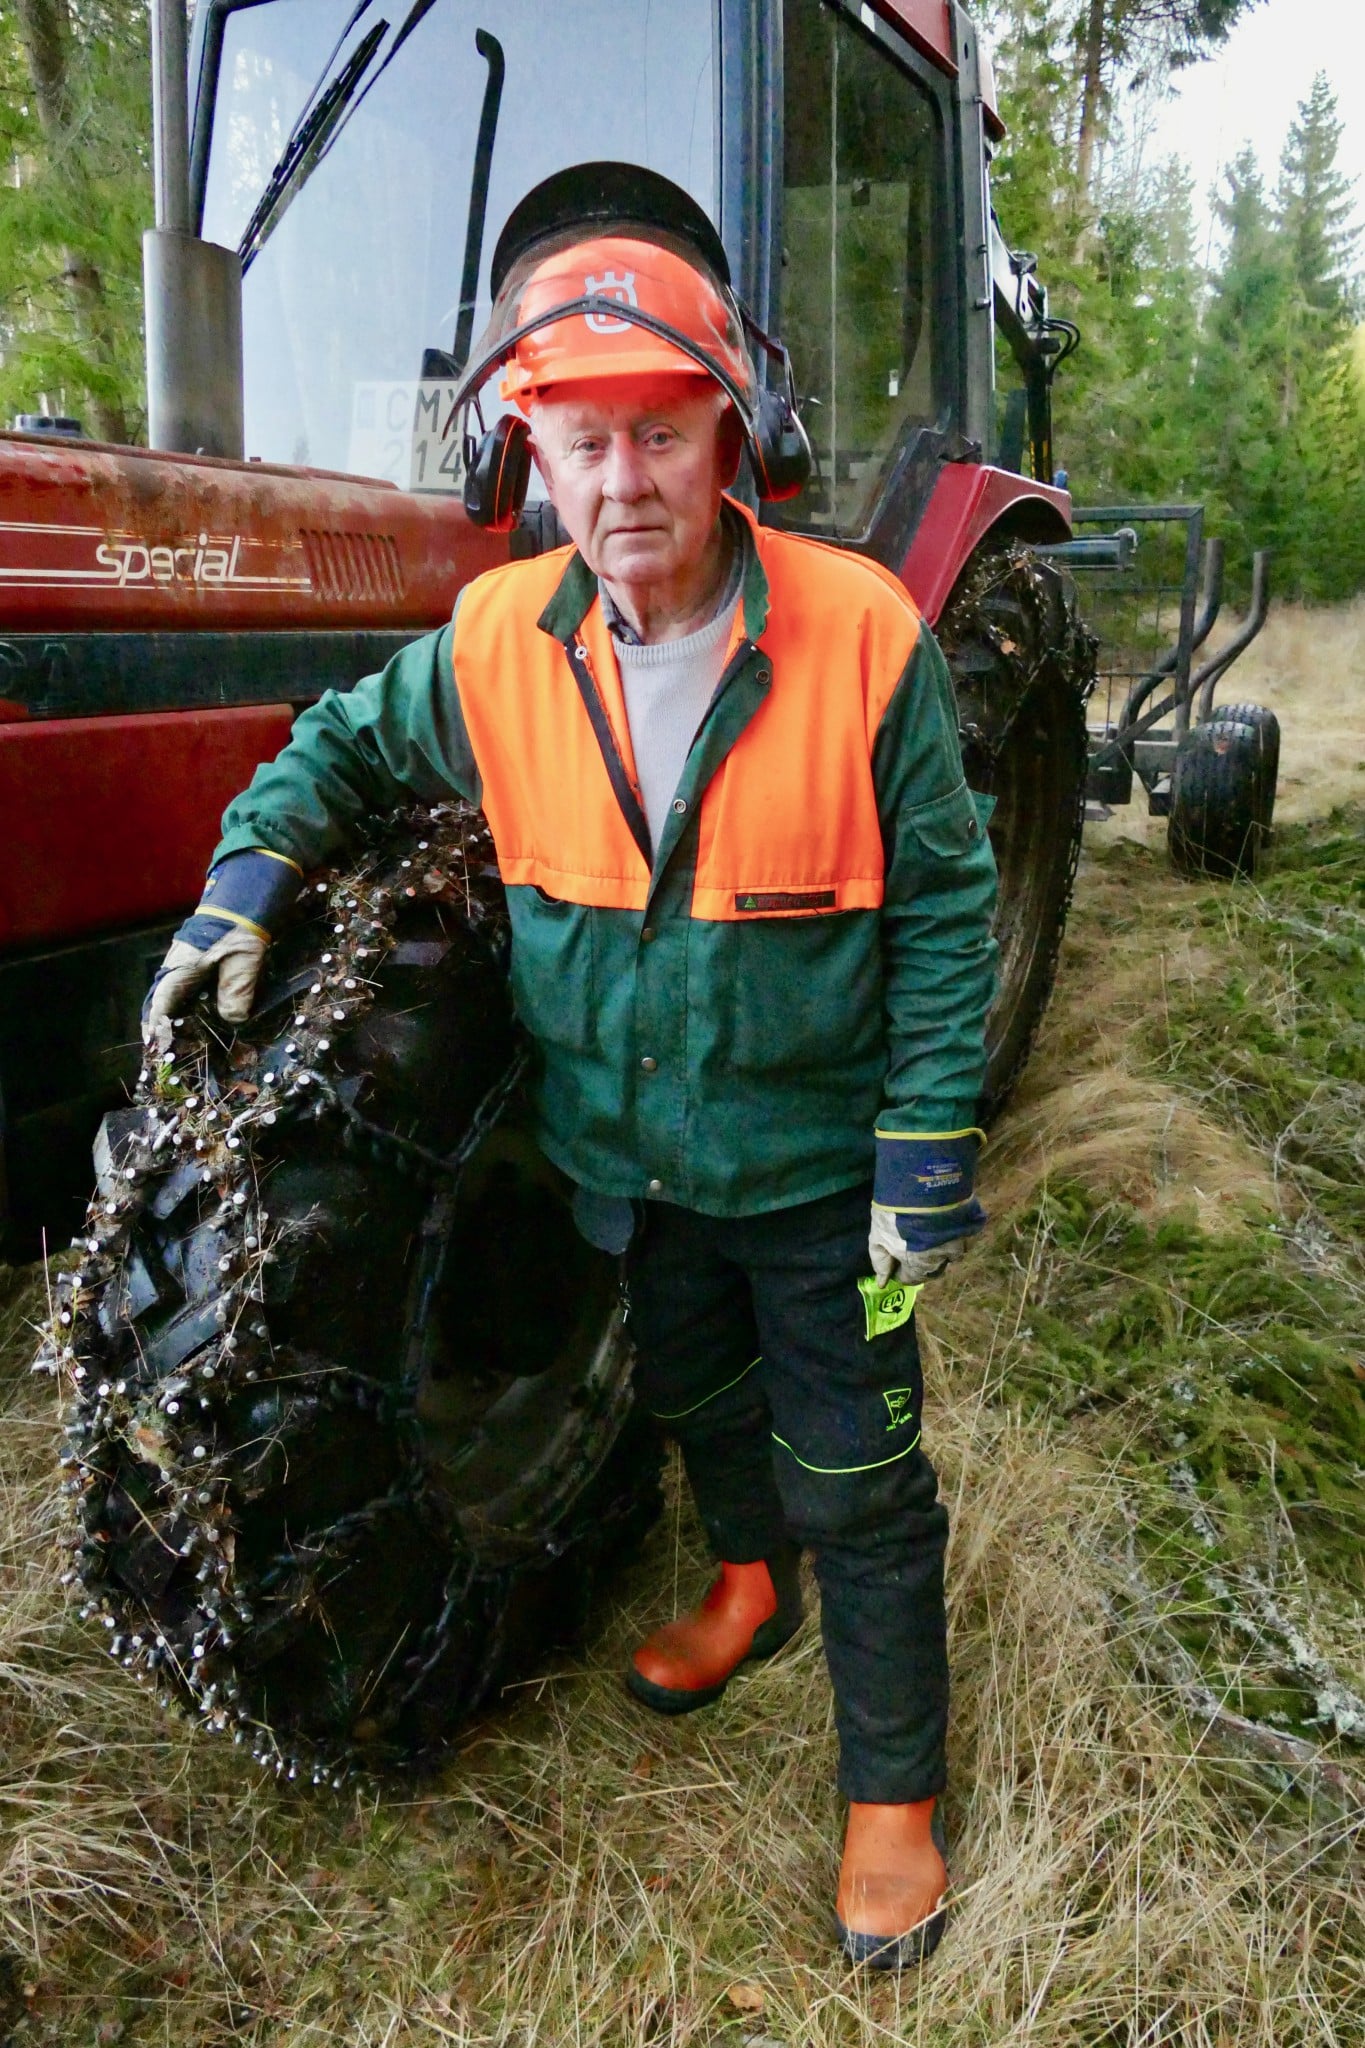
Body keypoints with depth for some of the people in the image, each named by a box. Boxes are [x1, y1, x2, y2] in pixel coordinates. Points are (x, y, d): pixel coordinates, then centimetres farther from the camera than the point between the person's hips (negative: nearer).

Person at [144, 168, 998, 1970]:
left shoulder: (859, 633, -18)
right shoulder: (497, 644, -9)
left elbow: (943, 906, -12)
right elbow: (348, 743, 11)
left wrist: (925, 1158, -13)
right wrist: (246, 887, -5)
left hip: (816, 1162, -3)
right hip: (623, 1154, 4)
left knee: (856, 1482, 10)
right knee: (694, 1395, 27)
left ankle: (895, 1787, 31)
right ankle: (754, 1582, 57)